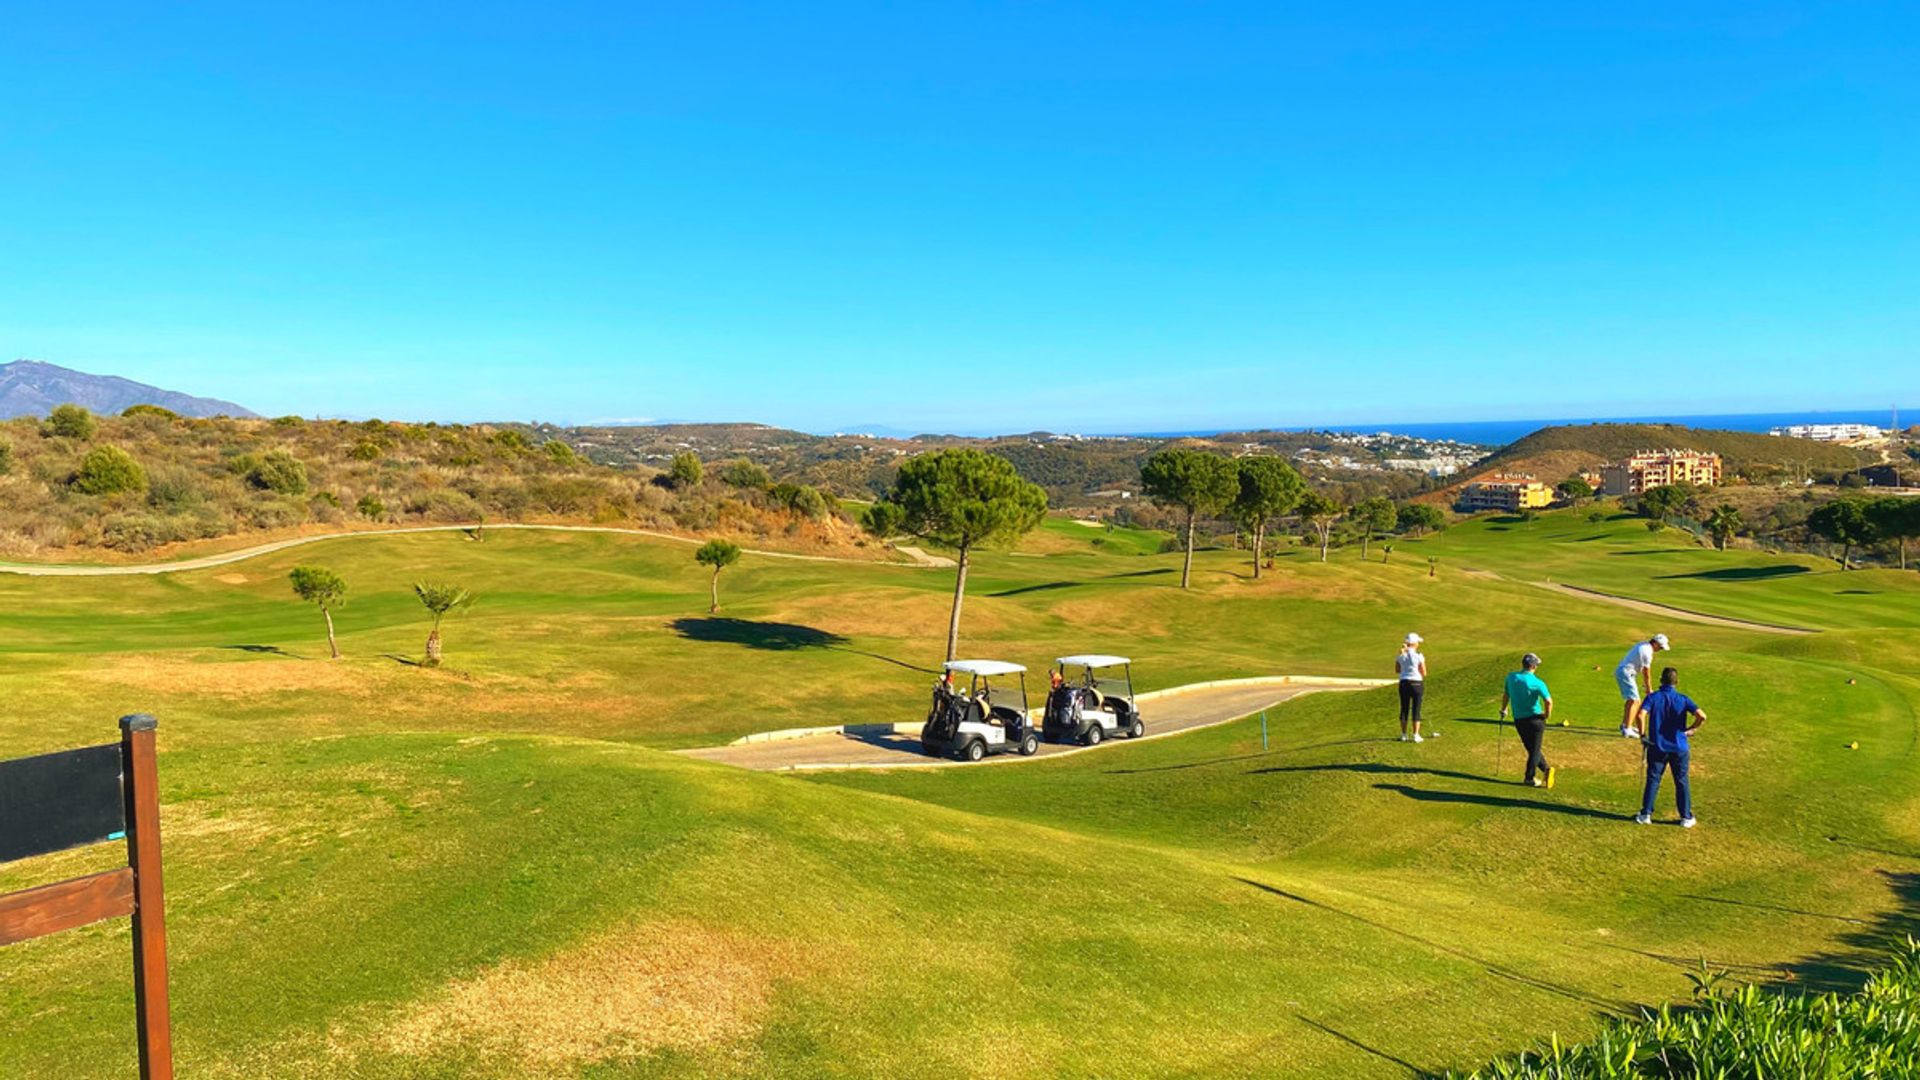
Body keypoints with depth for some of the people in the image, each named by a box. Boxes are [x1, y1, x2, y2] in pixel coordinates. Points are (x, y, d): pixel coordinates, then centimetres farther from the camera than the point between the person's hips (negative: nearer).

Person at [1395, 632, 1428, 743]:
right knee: (1416, 710, 3)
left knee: (1404, 709, 11)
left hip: (1404, 683, 4)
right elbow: (1424, 673, -5)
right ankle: (1416, 735, 4)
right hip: (1417, 683, -4)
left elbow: (1397, 671, 11)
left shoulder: (1400, 656, 1)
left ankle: (1403, 735, 16)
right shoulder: (1419, 656, -10)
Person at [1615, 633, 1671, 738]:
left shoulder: (1643, 645, 12)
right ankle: (1627, 729, -22)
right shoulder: (1647, 652, -18)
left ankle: (1624, 725, 31)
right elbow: (1647, 674, -9)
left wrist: (1646, 685, 20)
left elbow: (1644, 670, 18)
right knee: (1634, 700, -14)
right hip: (1626, 673, -10)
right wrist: (1649, 689, 2)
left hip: (1621, 671, 10)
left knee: (1631, 699, 21)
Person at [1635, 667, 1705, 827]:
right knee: (1681, 782, 11)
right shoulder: (1683, 699, -3)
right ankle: (1686, 817, 17)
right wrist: (1691, 729, 1)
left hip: (1657, 747, 0)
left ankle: (1645, 814, 9)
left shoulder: (1652, 697, -5)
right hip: (1679, 748, 0)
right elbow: (1702, 716, -16)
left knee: (1652, 780, 8)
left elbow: (1641, 715, -21)